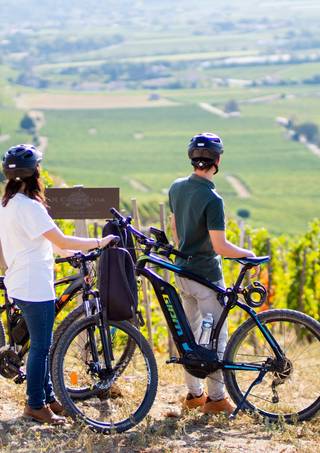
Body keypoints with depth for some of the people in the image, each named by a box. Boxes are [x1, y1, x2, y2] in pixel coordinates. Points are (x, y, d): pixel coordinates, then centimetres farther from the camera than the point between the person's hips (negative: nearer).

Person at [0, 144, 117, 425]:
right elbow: (62, 242, -22)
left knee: (41, 344, 19)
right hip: (35, 287, -10)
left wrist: (73, 252, 18)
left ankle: (48, 397, 27)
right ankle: (36, 405, 8)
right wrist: (99, 242, -12)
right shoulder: (29, 207, -22)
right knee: (41, 346, 0)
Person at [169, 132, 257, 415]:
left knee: (191, 333, 16)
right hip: (206, 274, -8)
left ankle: (193, 394, 23)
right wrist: (246, 254, -5)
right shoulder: (212, 199, -22)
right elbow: (219, 246, -23)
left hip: (183, 272, 8)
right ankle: (216, 398, 7)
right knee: (216, 336, 2)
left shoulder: (177, 188, 2)